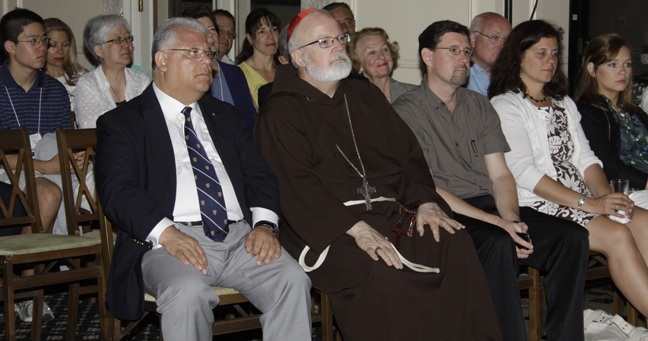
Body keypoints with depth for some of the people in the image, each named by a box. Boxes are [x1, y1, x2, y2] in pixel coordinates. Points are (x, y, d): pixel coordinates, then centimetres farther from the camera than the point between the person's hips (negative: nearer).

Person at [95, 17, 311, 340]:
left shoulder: (227, 116, 25)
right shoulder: (122, 122, 9)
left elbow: (258, 174, 17)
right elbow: (118, 190, -4)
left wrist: (264, 224, -4)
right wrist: (166, 233, -21)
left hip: (240, 237, 4)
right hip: (172, 240, -4)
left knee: (293, 280, -24)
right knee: (187, 292, -36)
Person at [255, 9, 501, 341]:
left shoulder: (364, 95, 23)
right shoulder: (280, 113, 3)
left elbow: (408, 152, 17)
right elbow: (296, 185, -10)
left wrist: (425, 200, -4)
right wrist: (356, 228, -22)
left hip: (391, 211, 5)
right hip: (327, 226, -5)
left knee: (455, 243, -24)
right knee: (383, 274, -35)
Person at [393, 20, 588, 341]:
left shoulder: (479, 105, 19)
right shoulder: (407, 111, -1)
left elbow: (500, 174, 14)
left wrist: (511, 217, -9)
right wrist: (495, 222, -16)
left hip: (490, 205, 6)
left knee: (573, 236, -16)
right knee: (497, 243, -36)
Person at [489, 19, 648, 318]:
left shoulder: (564, 104, 24)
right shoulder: (505, 106, -1)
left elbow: (585, 159, 16)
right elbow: (524, 172, -12)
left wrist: (605, 194, -7)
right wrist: (588, 203, -18)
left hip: (581, 198, 6)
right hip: (536, 205, -6)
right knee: (617, 235, -26)